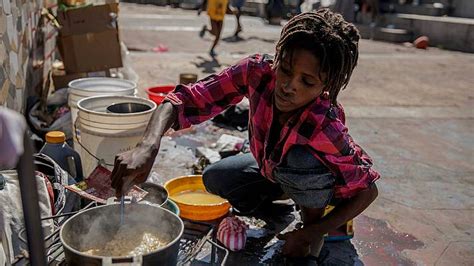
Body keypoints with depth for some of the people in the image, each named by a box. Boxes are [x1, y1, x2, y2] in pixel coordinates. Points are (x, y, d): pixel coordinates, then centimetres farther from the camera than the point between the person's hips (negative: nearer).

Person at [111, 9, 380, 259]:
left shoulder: (325, 128, -40)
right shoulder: (258, 71, -31)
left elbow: (368, 190, -26)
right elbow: (186, 98, -32)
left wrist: (312, 233, -30)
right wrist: (148, 147, -49)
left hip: (323, 180, -4)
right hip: (273, 168, 4)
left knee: (301, 157, -35)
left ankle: (314, 219, -4)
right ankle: (283, 196, 15)